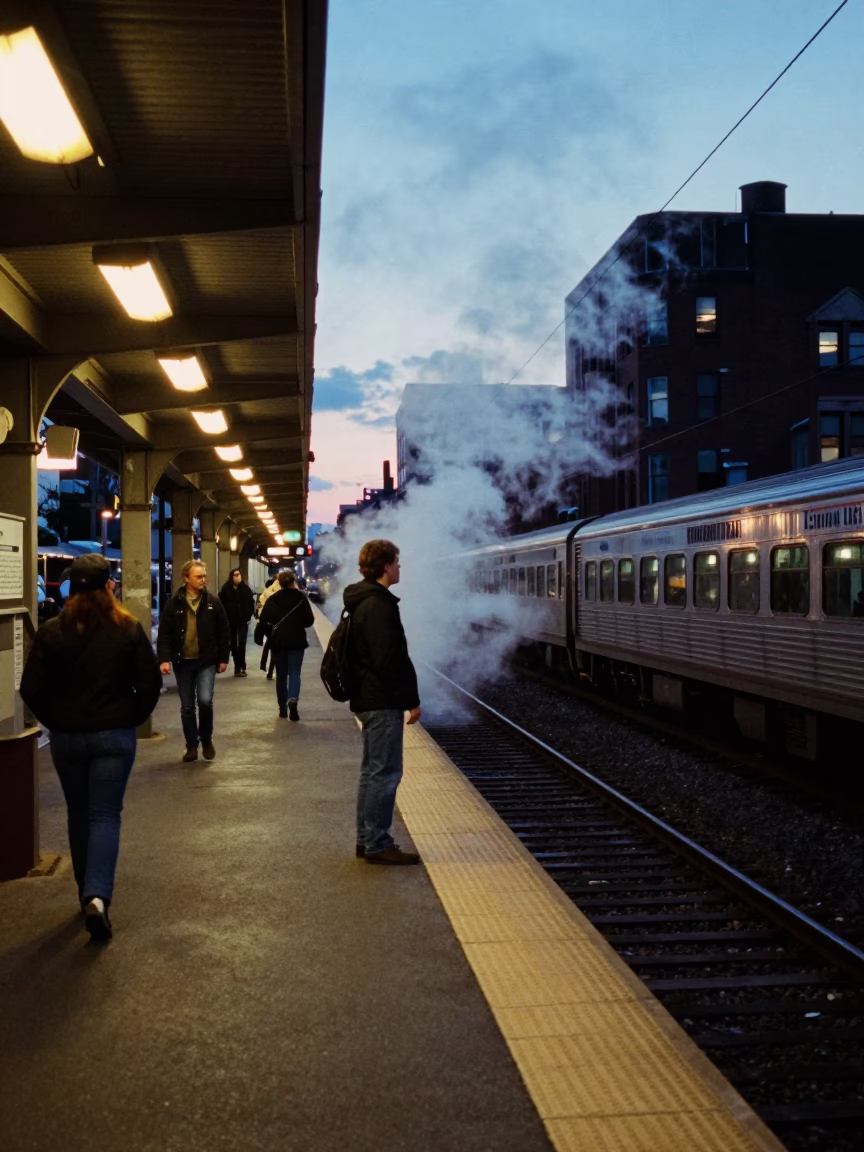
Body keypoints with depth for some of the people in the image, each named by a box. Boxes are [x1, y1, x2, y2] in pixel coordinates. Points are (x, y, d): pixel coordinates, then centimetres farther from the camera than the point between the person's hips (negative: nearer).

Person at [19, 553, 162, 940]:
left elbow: (31, 689, -5)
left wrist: (55, 721, 10)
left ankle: (87, 893, 28)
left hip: (66, 737, 2)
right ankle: (97, 896, -15)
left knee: (78, 815, 17)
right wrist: (132, 719, 8)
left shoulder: (51, 631, -6)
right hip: (114, 736, -1)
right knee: (105, 815, 2)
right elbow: (150, 685, -8)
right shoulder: (129, 629, -8)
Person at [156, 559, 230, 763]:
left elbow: (223, 632, 4)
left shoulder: (213, 602, 0)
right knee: (187, 707, 7)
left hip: (206, 661, -1)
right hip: (182, 662, 1)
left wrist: (223, 658, 1)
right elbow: (164, 634, -3)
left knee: (205, 700, -15)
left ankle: (207, 740, 7)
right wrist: (164, 659, -15)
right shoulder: (174, 604, -1)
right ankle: (192, 746, 20)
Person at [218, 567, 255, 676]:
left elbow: (251, 603, 2)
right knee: (234, 645, 8)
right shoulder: (226, 589, -6)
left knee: (241, 644, -7)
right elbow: (221, 604, -3)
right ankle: (239, 667, 18)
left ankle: (240, 667, 0)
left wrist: (249, 615, -5)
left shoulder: (245, 588, -3)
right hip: (230, 621, 1)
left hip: (243, 621, -1)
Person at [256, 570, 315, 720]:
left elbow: (263, 621, -6)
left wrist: (270, 634, 9)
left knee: (281, 675, 13)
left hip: (278, 642, 1)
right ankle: (292, 700, -24)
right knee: (294, 673, 1)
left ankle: (283, 708, 16)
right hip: (296, 642, -1)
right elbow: (309, 621, -2)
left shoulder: (272, 600, -2)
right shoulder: (301, 598, -5)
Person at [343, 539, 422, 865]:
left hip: (368, 698, 11)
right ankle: (378, 844, 1)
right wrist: (411, 700, -16)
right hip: (383, 701, -11)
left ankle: (367, 839, 22)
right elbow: (390, 660, -22)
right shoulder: (379, 605, -18)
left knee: (373, 770, 15)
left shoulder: (363, 601, 14)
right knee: (385, 772, -5)